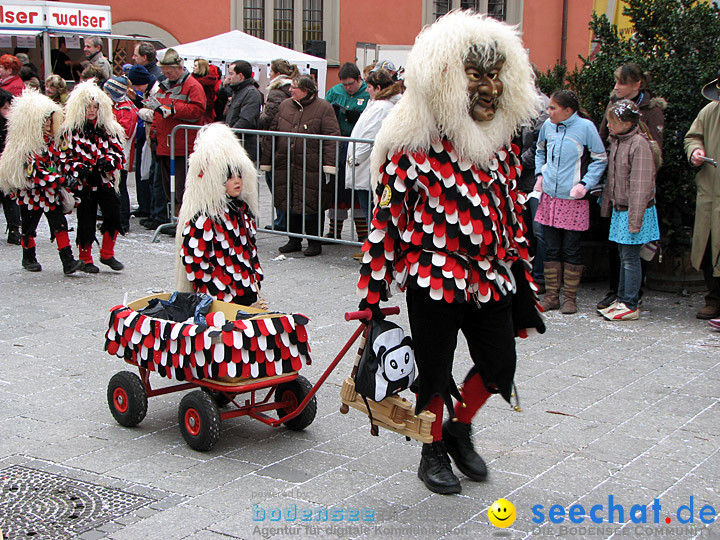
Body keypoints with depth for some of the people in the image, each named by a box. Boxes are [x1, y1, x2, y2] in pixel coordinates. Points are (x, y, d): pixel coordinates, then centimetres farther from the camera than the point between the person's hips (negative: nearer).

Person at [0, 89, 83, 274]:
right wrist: (61, 180, -30)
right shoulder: (24, 146, -20)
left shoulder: (49, 139, 5)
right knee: (29, 225, 12)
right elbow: (34, 172, -26)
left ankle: (68, 260, -8)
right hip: (31, 191, -6)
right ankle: (29, 258, 31)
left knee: (59, 224, -5)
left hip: (51, 192, 6)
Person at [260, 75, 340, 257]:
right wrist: (266, 161, 14)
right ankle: (294, 240, 21)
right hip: (286, 167, 5)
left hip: (311, 169, -5)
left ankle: (314, 242, 10)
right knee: (290, 204, 9)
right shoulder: (284, 106, 13)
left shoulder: (323, 108, -2)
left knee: (311, 205, -2)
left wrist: (329, 165, -17)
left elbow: (331, 137, -8)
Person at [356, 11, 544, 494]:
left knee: (499, 364, 10)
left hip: (491, 278, 6)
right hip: (435, 278, -6)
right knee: (434, 371, 7)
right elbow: (388, 217, -10)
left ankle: (460, 426, 38)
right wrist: (374, 292, -10)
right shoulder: (413, 145, -12)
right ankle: (433, 452, 31)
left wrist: (520, 277, 16)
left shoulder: (500, 142, 7)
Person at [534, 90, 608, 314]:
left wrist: (585, 184, -10)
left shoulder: (585, 127, -8)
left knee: (571, 249, 1)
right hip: (549, 196, 4)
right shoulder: (548, 126, 6)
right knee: (551, 248, 7)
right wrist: (540, 174, 10)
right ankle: (551, 296, 15)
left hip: (573, 199, -4)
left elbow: (600, 159, -1)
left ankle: (570, 297, 10)